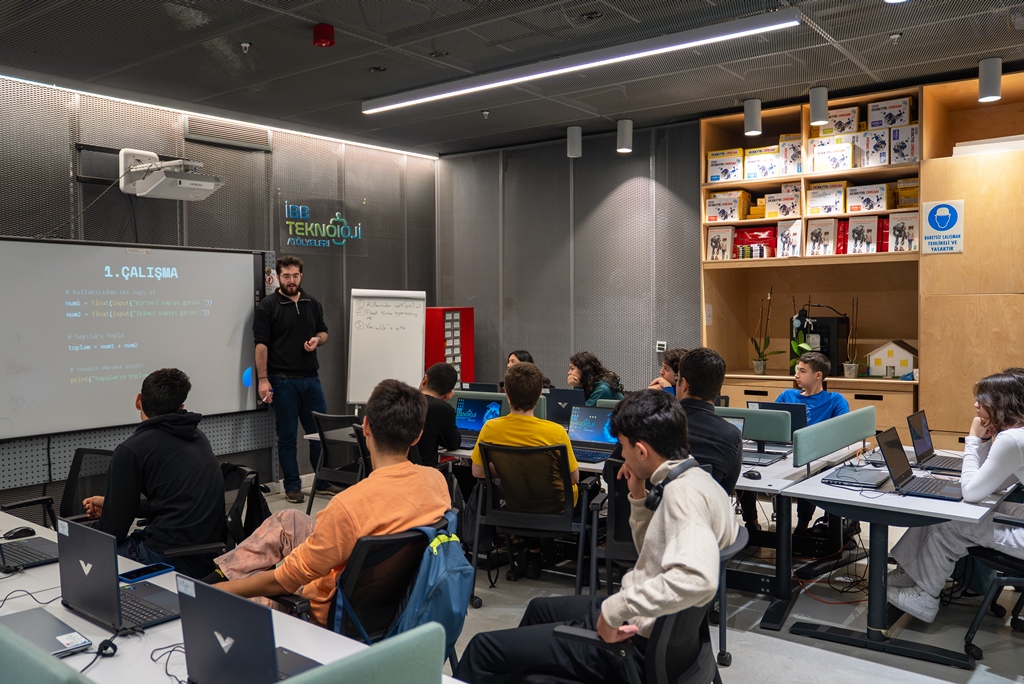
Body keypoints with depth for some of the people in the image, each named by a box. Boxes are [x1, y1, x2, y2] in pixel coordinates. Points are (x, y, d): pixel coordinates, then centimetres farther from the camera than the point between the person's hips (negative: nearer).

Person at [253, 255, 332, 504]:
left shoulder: (313, 304, 11)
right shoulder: (268, 306, -4)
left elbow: (323, 332, 21)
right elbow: (261, 343, -9)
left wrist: (317, 339, -3)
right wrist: (263, 379, -15)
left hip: (311, 378, 5)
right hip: (283, 380, -4)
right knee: (287, 436, 4)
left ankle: (324, 482, 20)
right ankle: (292, 486, 14)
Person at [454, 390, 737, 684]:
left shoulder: (683, 491, -25)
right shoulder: (693, 480, 4)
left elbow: (697, 579, -41)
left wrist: (615, 608, -34)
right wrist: (638, 497, 3)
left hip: (637, 643, -10)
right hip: (645, 624, 11)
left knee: (484, 648, -4)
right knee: (539, 608, 33)